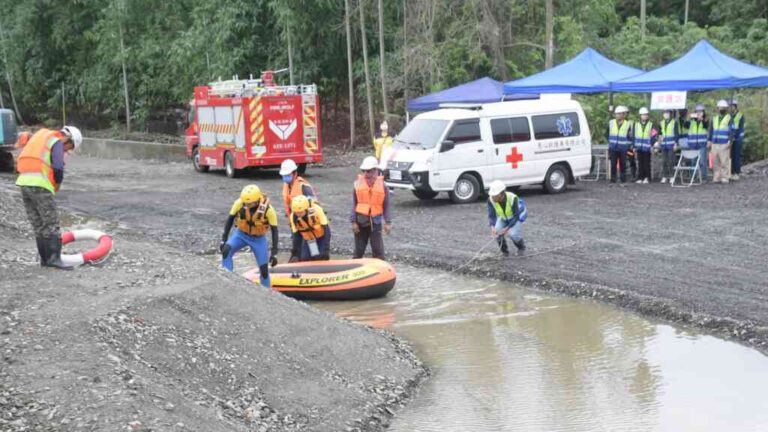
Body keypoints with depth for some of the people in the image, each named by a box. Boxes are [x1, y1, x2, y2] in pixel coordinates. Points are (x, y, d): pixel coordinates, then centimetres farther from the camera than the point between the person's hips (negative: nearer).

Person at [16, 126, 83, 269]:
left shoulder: (41, 136, 24)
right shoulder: (57, 142, -2)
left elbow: (22, 162, 26)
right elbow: (58, 168, -17)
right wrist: (58, 184, 2)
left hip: (24, 182, 8)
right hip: (40, 184, -8)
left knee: (38, 225, 13)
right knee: (51, 224, -4)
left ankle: (45, 258, 15)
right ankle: (54, 258, -11)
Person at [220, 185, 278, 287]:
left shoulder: (268, 209, -28)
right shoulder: (239, 203, -24)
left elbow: (274, 231, -19)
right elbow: (230, 219, -9)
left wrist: (274, 253, -21)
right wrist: (223, 239, -11)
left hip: (258, 238, -1)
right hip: (241, 234, 1)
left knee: (264, 269, -4)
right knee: (226, 251, -26)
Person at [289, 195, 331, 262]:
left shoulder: (316, 210, -33)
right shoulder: (293, 217, -23)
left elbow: (326, 229, -28)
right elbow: (296, 236, -11)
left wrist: (326, 250, -32)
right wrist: (295, 253, -12)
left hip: (321, 236, -3)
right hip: (308, 239, 3)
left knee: (322, 258, -16)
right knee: (304, 260, -8)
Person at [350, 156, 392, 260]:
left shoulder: (382, 185, -3)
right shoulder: (358, 184, -1)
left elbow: (386, 205, 1)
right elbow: (354, 204, 1)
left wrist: (388, 223, -2)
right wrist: (353, 222, -4)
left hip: (375, 221, -1)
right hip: (361, 221, 1)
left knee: (378, 251, -2)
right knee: (358, 250, 10)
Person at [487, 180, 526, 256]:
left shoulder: (513, 198, -37)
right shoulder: (491, 200, -28)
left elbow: (516, 216, -31)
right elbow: (491, 215, -27)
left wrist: (507, 228, -42)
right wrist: (492, 227, -47)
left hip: (516, 218, -3)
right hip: (502, 218, 3)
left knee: (512, 234, -24)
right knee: (497, 232, -22)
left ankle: (521, 247, 10)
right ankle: (504, 251, 5)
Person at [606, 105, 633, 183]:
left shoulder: (628, 124, 1)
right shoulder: (611, 123, 6)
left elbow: (630, 136, 4)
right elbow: (607, 134, 15)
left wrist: (628, 145, -4)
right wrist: (610, 141, 7)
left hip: (623, 149, -1)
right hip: (613, 148, 1)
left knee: (623, 165, 3)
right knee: (613, 165, -1)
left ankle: (623, 180, 10)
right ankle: (613, 179, 5)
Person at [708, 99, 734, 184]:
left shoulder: (729, 119, 3)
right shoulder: (714, 119, 18)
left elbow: (731, 131, -3)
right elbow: (711, 130, 21)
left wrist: (730, 141, -13)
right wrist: (709, 141, 14)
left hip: (724, 144, -5)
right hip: (715, 144, 5)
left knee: (725, 162, -7)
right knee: (715, 162, 4)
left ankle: (725, 178, -3)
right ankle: (716, 177, 9)